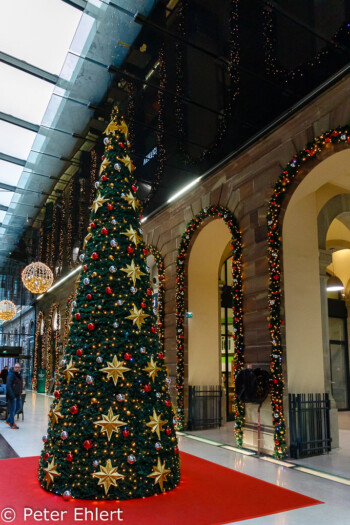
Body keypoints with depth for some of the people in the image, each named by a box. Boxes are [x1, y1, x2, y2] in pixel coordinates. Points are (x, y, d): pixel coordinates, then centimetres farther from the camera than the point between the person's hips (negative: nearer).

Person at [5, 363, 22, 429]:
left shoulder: (19, 374, 11)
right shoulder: (11, 375, -16)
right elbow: (8, 385, -22)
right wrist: (12, 395, -26)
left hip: (18, 395, 9)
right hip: (12, 395, -9)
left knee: (19, 407, 14)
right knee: (12, 409, 0)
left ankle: (8, 420, 27)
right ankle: (12, 424, 13)